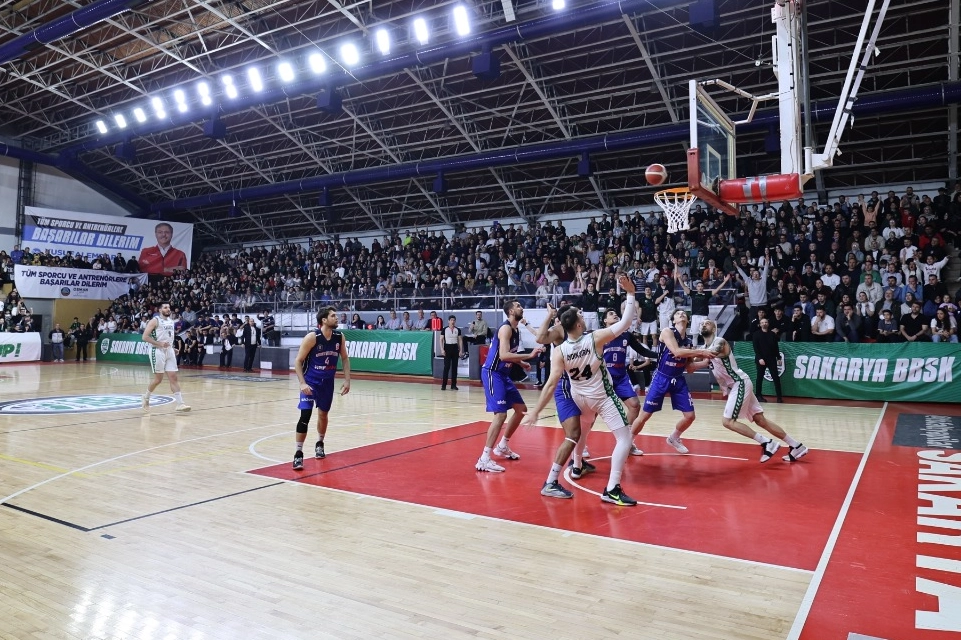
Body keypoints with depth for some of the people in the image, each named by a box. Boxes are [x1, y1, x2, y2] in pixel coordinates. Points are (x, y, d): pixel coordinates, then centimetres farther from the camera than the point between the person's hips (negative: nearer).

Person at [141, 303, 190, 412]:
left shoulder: (172, 321, 14)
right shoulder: (155, 320, -7)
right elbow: (145, 336, -13)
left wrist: (172, 346, 13)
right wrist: (159, 343, -20)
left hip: (169, 351, 6)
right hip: (158, 351, -6)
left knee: (173, 377, -2)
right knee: (158, 379, -1)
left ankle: (180, 403, -6)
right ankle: (146, 397, 25)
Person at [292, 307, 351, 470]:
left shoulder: (339, 337, -6)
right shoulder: (312, 337, -20)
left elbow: (345, 358, 7)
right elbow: (298, 361, -15)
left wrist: (347, 380, 0)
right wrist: (302, 383, -24)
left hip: (328, 381, 5)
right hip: (311, 381, -5)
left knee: (323, 414, 18)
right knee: (305, 416, -15)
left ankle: (319, 443, 41)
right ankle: (298, 453, -7)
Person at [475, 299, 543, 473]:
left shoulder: (515, 330, 13)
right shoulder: (505, 328, -17)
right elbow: (503, 355, -29)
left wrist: (521, 363, 6)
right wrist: (529, 355, -28)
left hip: (503, 374, 10)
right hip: (492, 373, -10)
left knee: (521, 409, 17)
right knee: (501, 414, -18)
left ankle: (502, 446, 30)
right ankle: (484, 459, -15)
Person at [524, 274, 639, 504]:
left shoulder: (559, 351, -15)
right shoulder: (595, 338, -21)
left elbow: (551, 384, -20)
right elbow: (625, 323, -19)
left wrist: (535, 412, -18)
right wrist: (630, 293, -14)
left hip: (580, 398, 4)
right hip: (603, 397, -4)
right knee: (624, 439, -4)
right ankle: (612, 490, -13)